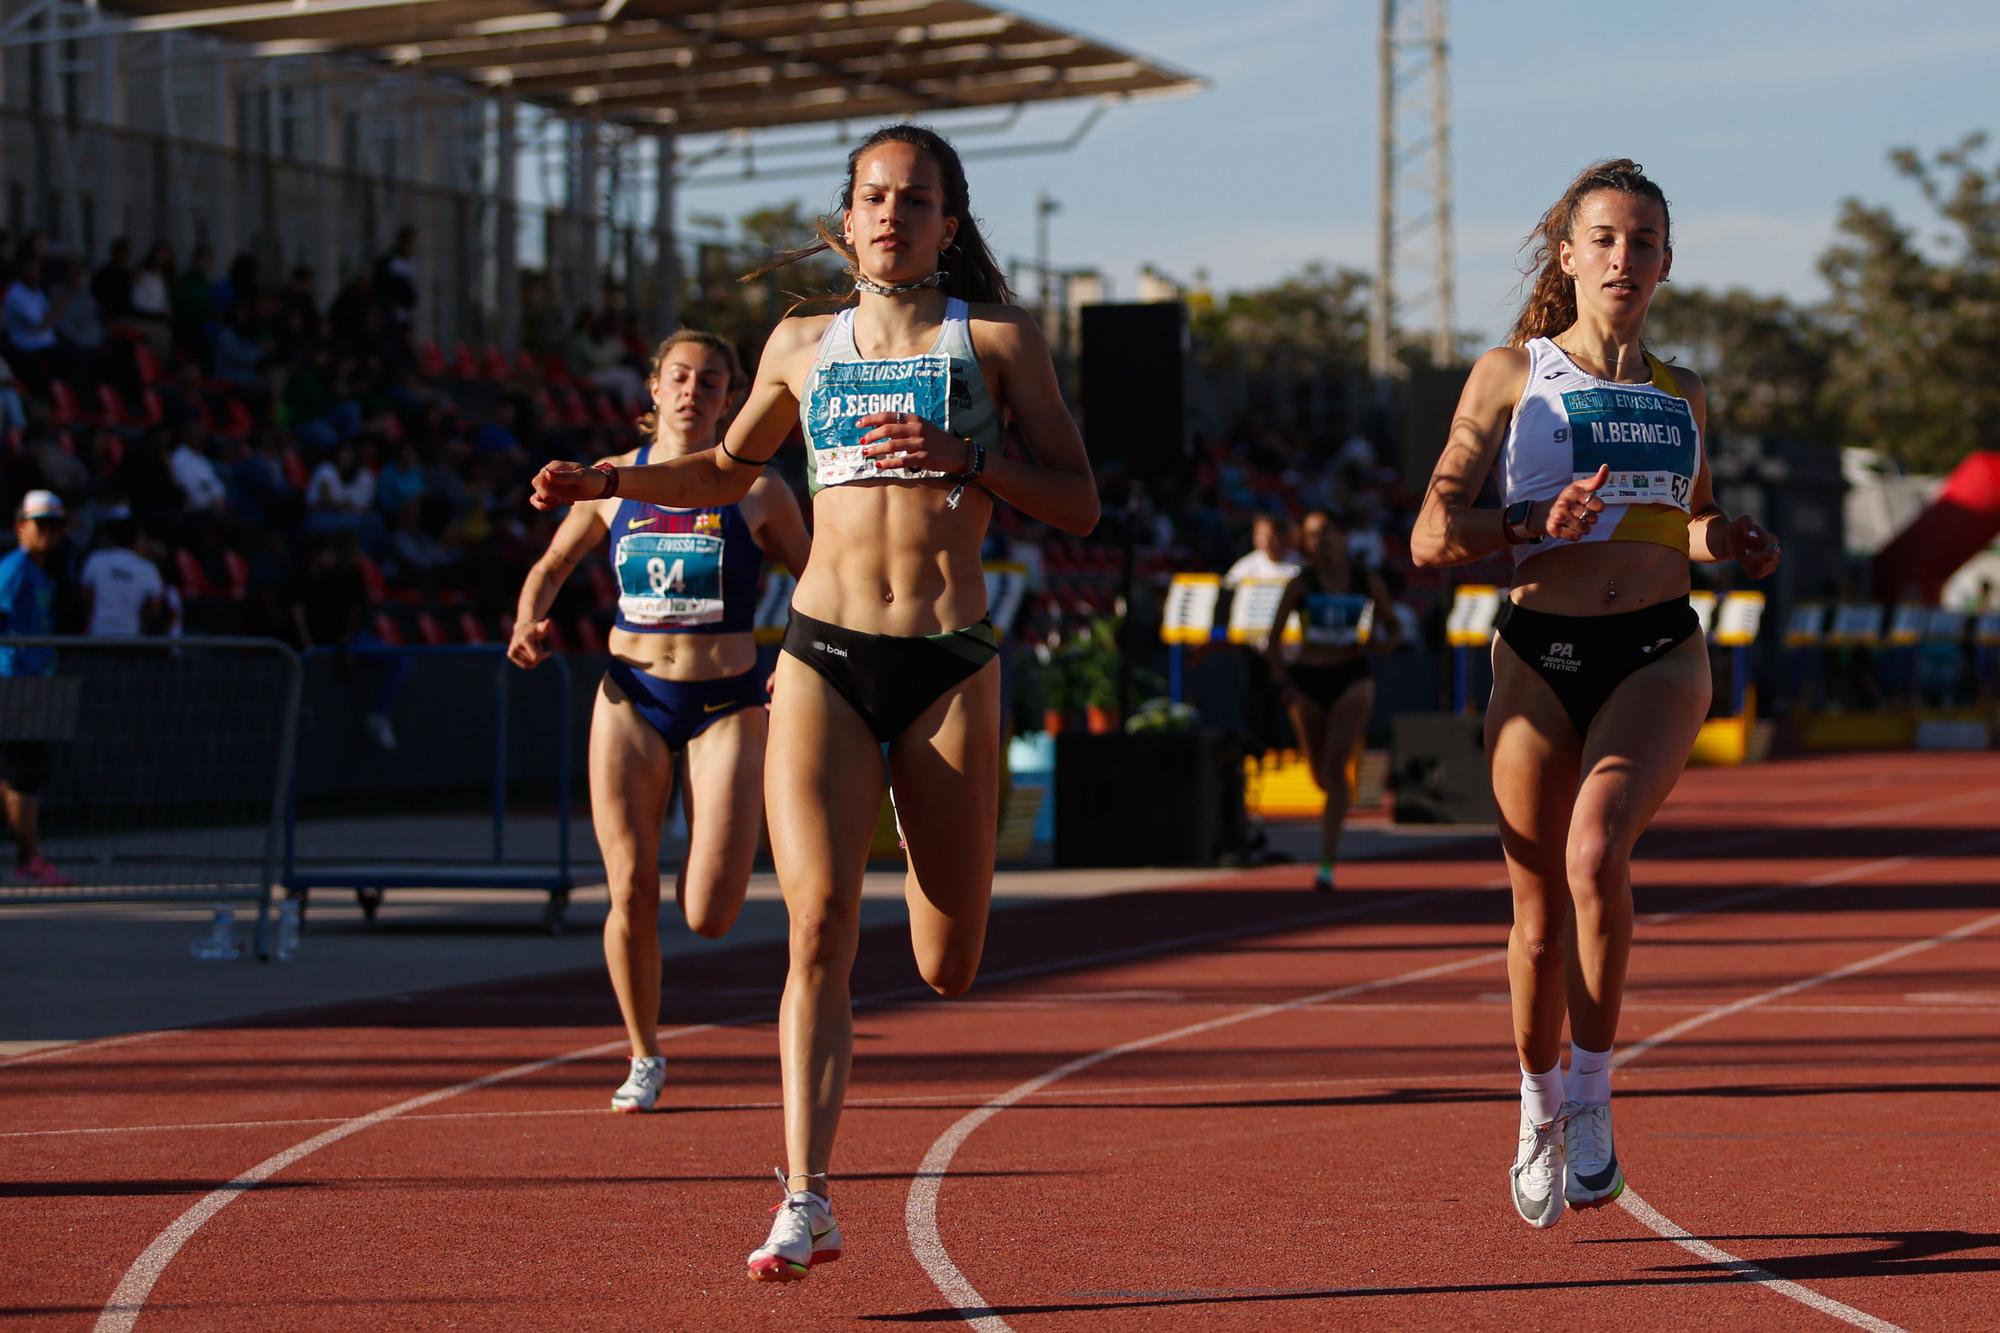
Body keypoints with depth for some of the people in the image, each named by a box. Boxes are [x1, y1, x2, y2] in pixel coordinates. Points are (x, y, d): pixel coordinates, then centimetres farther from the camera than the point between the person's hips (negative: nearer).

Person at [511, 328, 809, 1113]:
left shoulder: (756, 489, -1)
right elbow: (551, 565, 17)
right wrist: (529, 622, -3)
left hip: (725, 703, -2)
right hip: (631, 700, 2)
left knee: (707, 918, -8)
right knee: (631, 896, -6)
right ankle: (644, 1059, 16)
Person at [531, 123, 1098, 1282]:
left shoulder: (995, 339, 5)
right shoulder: (802, 346, 12)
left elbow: (1079, 504, 2)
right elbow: (729, 471, 29)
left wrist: (966, 458, -13)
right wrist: (614, 480, 13)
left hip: (950, 665, -1)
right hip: (825, 659, 1)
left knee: (947, 968, 6)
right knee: (821, 924, -17)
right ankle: (807, 1202, -16)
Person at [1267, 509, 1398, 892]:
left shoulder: (1369, 583, 1)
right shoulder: (1301, 585, -1)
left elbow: (1393, 629, 13)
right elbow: (1274, 637, 1)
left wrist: (1381, 642, -10)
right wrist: (1281, 680, -12)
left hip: (1352, 677, -2)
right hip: (1308, 680, 2)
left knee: (1335, 767, -18)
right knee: (1321, 776, 9)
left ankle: (1327, 865, -22)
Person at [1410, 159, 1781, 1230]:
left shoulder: (1680, 396, 14)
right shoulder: (1511, 374, 4)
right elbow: (1430, 539, -1)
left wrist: (1730, 543, 8)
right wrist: (1536, 521, -17)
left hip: (1658, 656, 1)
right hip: (1541, 656, -1)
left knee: (1595, 851, -26)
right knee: (1540, 912, 7)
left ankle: (1591, 1089, -10)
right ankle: (1539, 1111, 31)